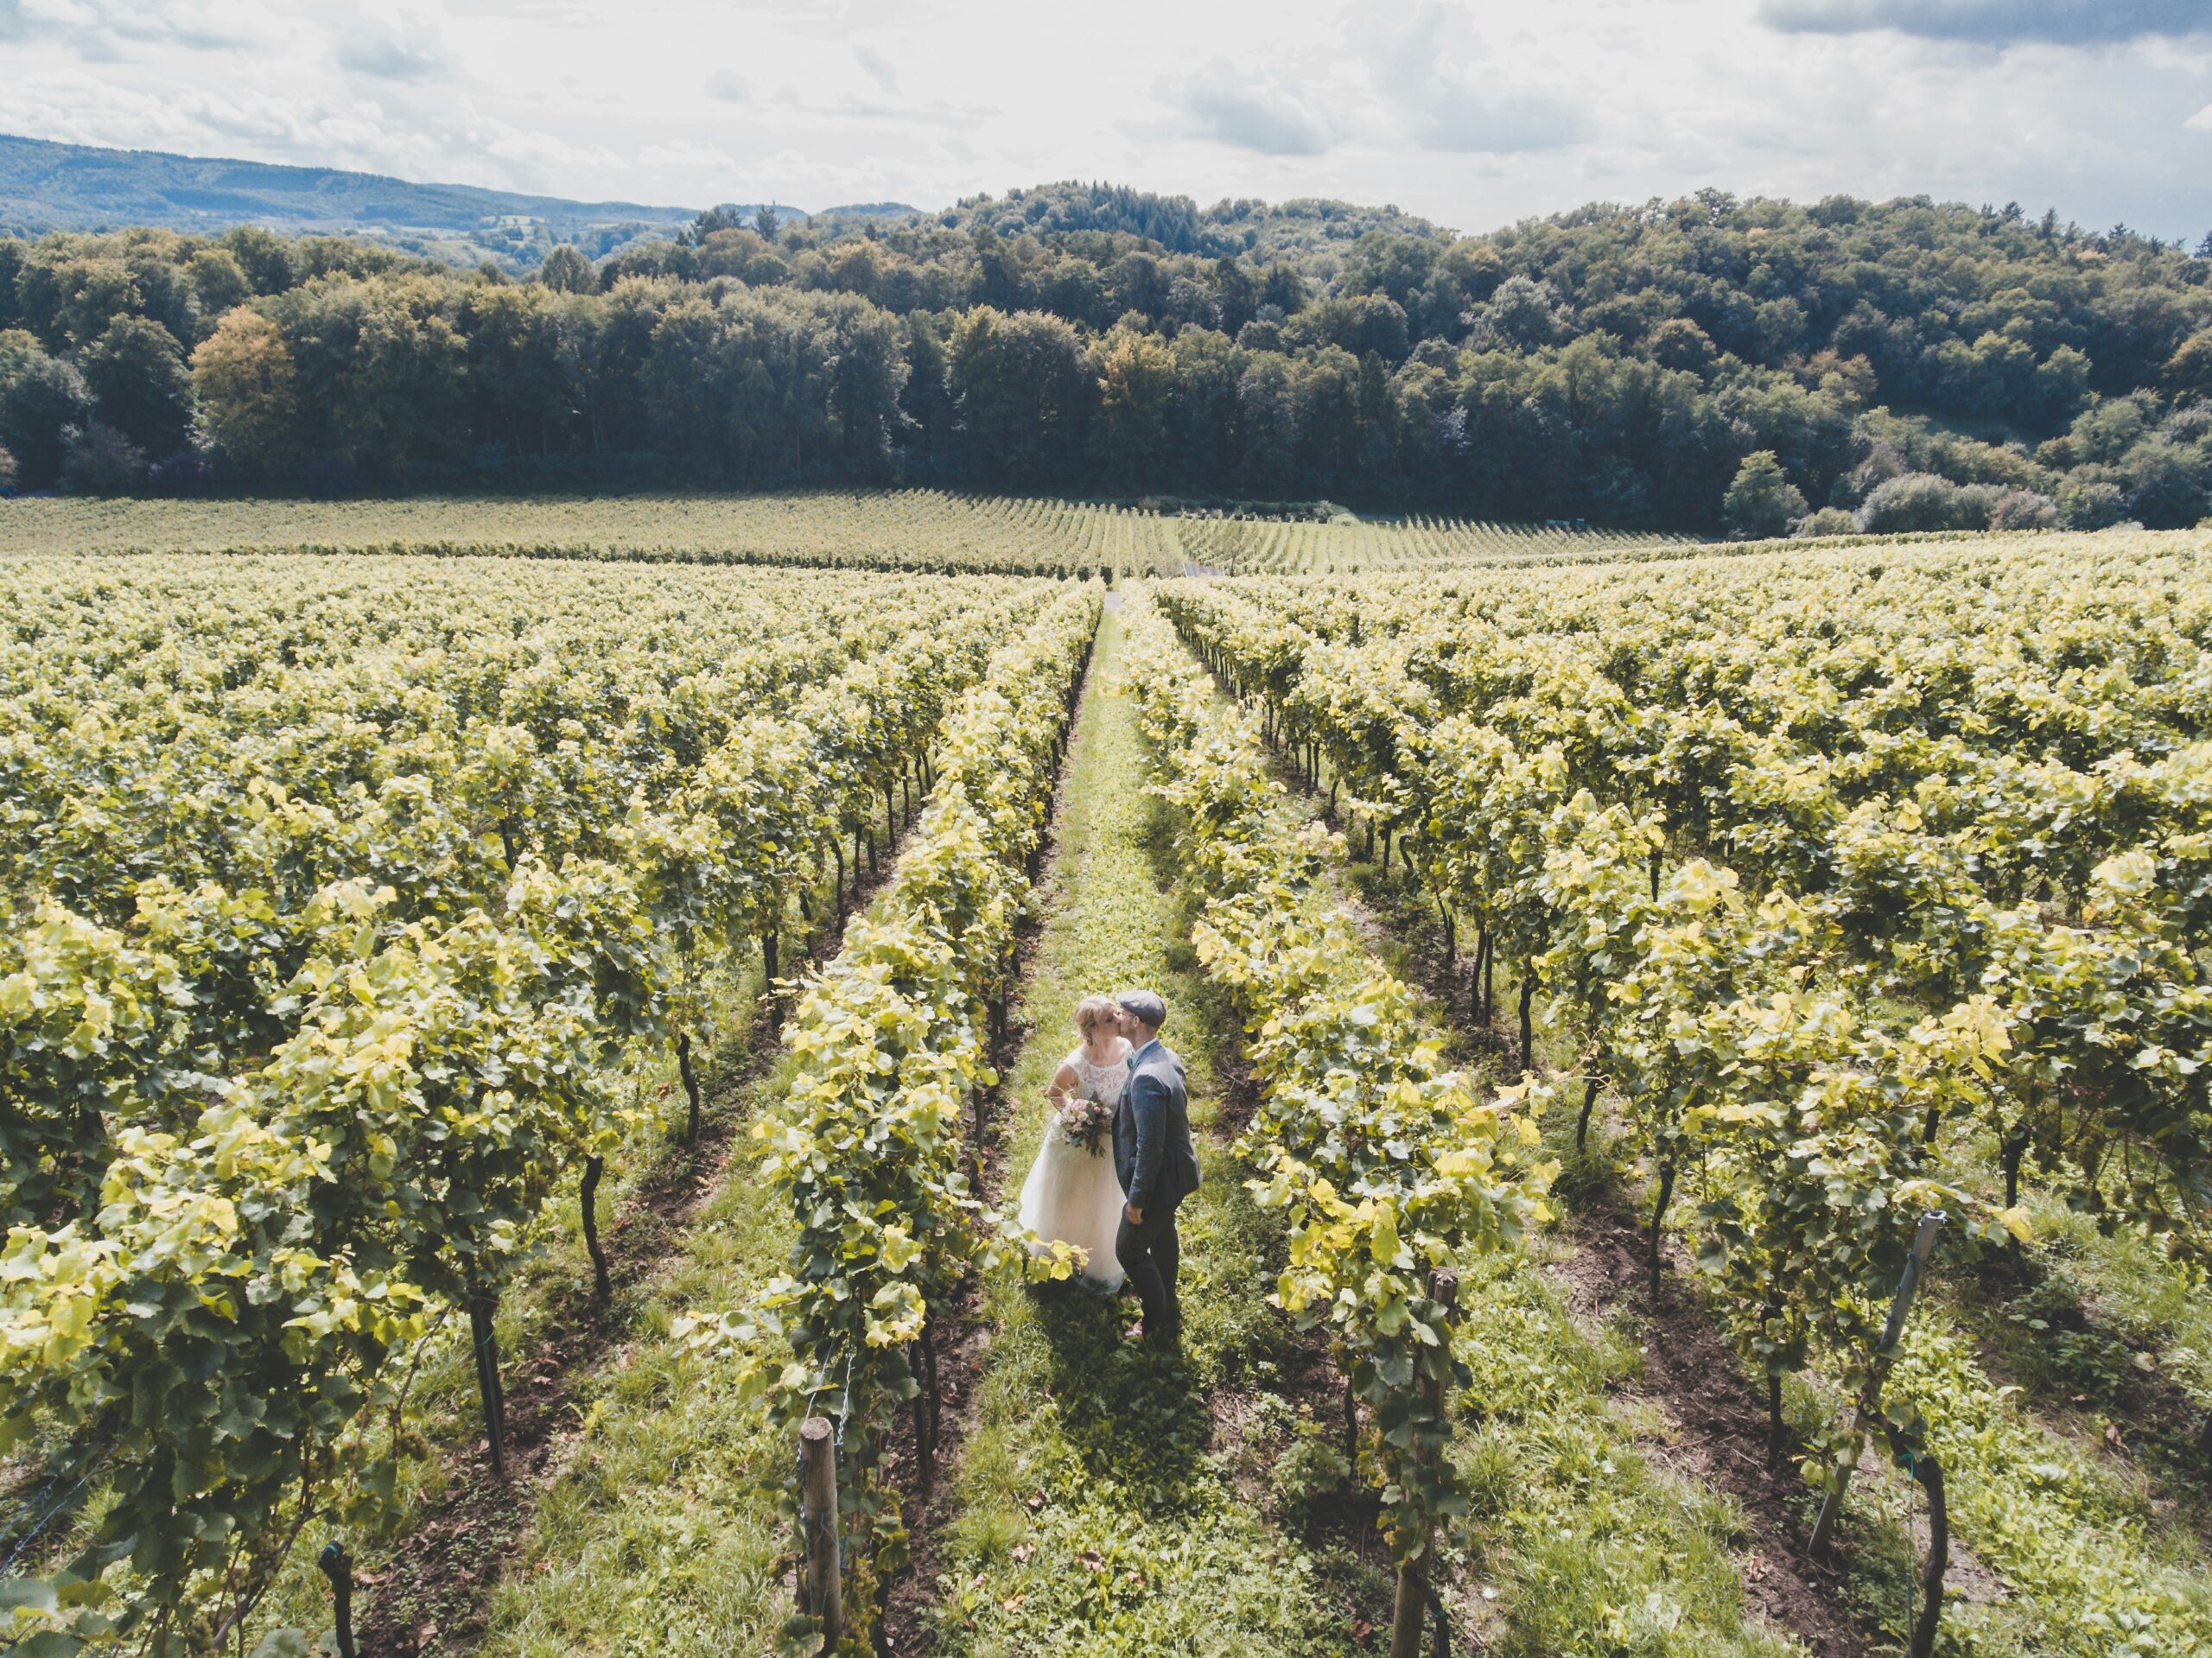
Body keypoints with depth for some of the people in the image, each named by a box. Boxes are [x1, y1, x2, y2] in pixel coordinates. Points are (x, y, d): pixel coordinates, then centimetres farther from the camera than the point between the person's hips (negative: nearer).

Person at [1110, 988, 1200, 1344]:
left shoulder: (1146, 1077, -34)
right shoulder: (1166, 1056, -4)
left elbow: (1149, 1147, -31)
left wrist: (1137, 1198, -20)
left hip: (1160, 1177, -9)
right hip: (1176, 1167, 9)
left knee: (1130, 1249, 10)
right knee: (1162, 1237, 28)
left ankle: (1160, 1326, 27)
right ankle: (1166, 1301, 50)